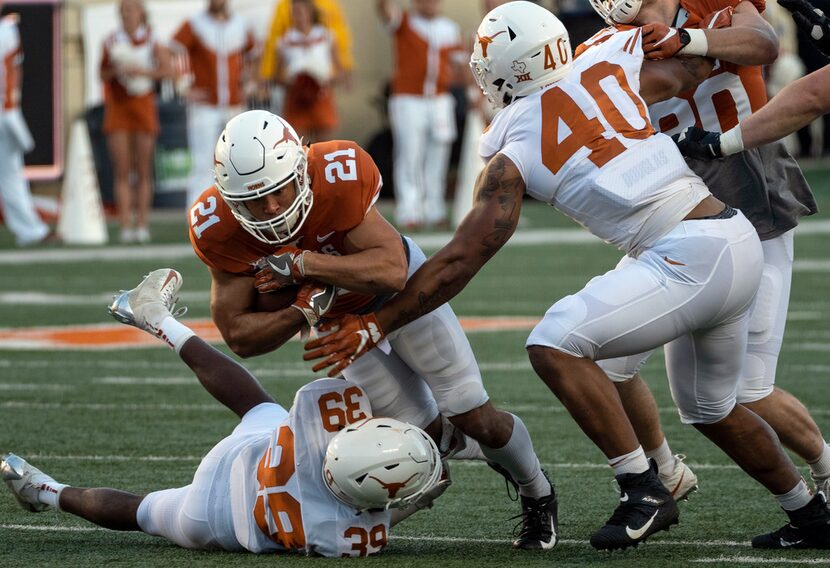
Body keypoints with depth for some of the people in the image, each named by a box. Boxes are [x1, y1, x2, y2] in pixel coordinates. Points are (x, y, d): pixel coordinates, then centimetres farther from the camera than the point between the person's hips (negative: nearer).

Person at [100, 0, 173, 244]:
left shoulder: (151, 42, 1)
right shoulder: (111, 42, 6)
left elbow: (168, 69, -9)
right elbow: (103, 75, 13)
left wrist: (142, 71, -21)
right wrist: (115, 71, -8)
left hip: (143, 107, -1)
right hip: (117, 108, 1)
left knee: (143, 171, 1)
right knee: (122, 172, -5)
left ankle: (142, 225, 5)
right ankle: (126, 226, -8)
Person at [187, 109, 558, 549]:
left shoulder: (338, 178, -40)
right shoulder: (218, 227, -29)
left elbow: (391, 271, -42)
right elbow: (239, 337, -22)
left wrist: (303, 265, -47)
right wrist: (303, 312, -39)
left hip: (398, 288, -3)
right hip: (334, 317, 3)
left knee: (472, 416, -3)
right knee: (425, 431, 0)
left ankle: (537, 493, 26)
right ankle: (490, 445, 33)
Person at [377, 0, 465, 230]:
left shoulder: (450, 28, 11)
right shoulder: (404, 22, 0)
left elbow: (456, 63, 19)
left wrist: (447, 77, -1)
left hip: (440, 101, 4)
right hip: (407, 100, -4)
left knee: (437, 159, 5)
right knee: (409, 158, -8)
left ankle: (434, 211, 11)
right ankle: (409, 212, -9)